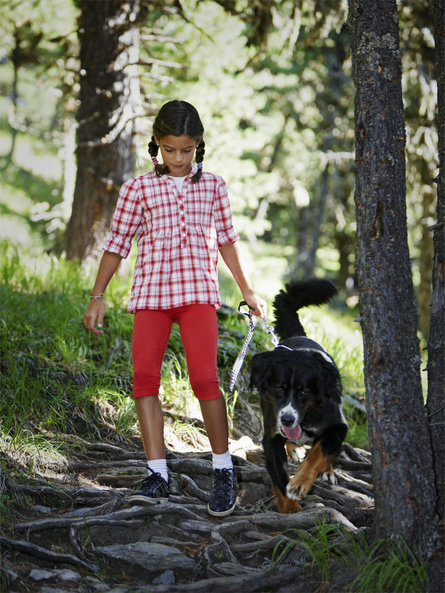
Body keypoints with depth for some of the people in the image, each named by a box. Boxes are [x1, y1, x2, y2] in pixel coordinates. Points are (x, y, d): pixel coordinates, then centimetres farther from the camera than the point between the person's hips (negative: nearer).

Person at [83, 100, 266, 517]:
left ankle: (223, 470, -2)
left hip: (198, 290, 0)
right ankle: (157, 475, -10)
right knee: (144, 374, -14)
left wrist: (247, 290, 23)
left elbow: (225, 239, 21)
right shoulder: (138, 189, 9)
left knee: (204, 377, -16)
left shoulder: (212, 185, 14)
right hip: (150, 292, 1)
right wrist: (97, 297, 6)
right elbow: (117, 243, 10)